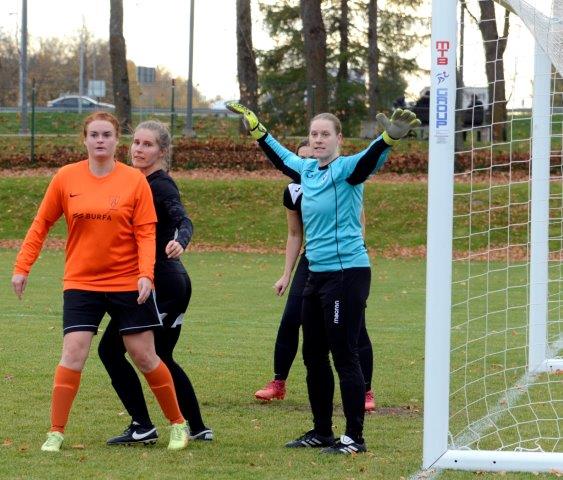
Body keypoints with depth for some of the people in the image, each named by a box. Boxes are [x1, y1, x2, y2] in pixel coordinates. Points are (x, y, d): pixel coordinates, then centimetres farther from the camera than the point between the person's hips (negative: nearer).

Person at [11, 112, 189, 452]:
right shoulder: (66, 178, -1)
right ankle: (56, 433, -2)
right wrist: (22, 267, 4)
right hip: (80, 282, 1)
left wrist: (146, 274, -18)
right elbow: (42, 224, 6)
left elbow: (146, 232, -6)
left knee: (144, 356, 4)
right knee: (73, 353, -11)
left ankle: (178, 425, 20)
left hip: (128, 283, -1)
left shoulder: (135, 180, -4)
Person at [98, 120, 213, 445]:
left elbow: (184, 221, -30)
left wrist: (179, 243, -49)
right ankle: (198, 427, 21)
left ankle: (142, 427, -4)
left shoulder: (160, 185, -14)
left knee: (111, 349, -5)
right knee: (160, 357, 17)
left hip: (159, 283, -9)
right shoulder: (140, 183, 13)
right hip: (174, 282, 9)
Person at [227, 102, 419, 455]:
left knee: (344, 356, -7)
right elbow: (282, 158, 31)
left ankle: (355, 437, -1)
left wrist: (390, 138, -51)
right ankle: (322, 432, 25)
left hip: (347, 275, -9)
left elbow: (370, 159, -32)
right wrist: (256, 129, 37)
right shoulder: (307, 170, 11)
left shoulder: (345, 170, -11)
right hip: (318, 275, 9)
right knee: (314, 356, 14)